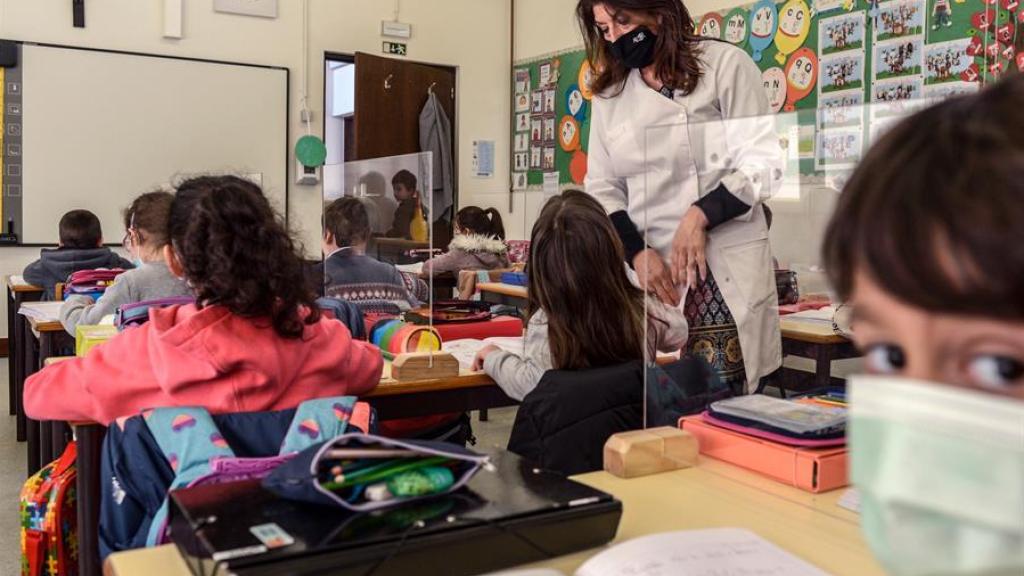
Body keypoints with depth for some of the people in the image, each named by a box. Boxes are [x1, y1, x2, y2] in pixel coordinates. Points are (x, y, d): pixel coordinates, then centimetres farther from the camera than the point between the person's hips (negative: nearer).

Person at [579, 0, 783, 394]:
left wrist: (700, 215, -17)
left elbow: (763, 163, -3)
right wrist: (637, 253, -5)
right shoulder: (609, 94, 14)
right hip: (646, 271, 3)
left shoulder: (724, 64, 1)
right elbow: (602, 189, 11)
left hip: (721, 272, -3)